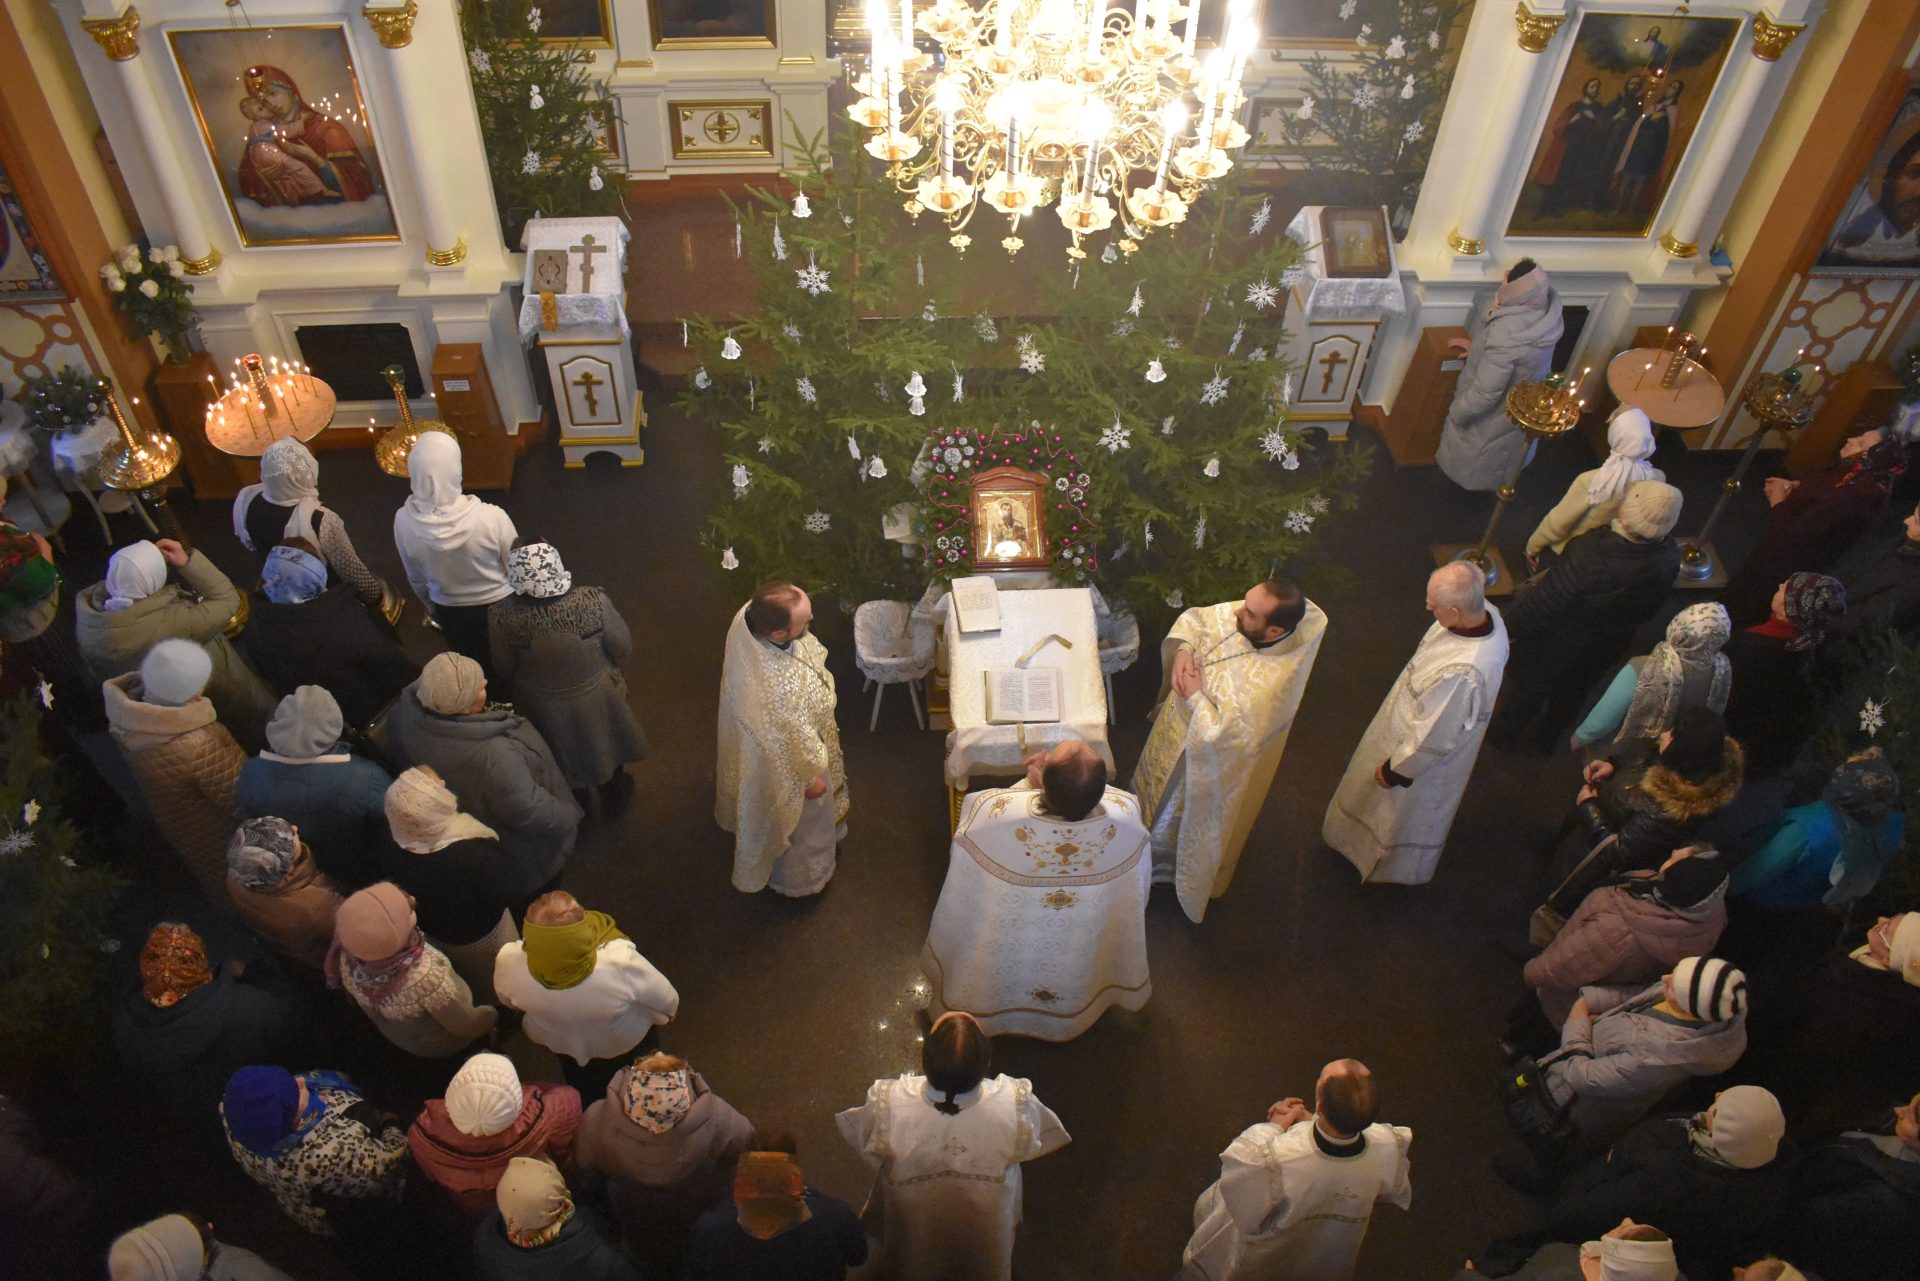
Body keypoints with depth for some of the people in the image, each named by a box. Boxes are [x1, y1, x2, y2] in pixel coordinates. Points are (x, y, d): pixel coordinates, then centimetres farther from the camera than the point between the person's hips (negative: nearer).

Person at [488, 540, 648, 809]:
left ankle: (573, 797, 57)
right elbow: (622, 648, -18)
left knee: (563, 752, 30)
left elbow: (504, 669, -14)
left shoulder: (502, 615, -30)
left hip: (543, 704, 1)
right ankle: (613, 792, 55)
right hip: (596, 695, -1)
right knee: (604, 742, 30)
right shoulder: (593, 602, -32)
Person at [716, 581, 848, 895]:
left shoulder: (753, 613, -28)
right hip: (785, 761, -7)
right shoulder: (776, 690, -50)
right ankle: (798, 875, 58)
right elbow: (796, 743, -29)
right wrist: (811, 776, -9)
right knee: (799, 820, 27)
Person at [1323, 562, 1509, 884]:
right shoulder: (1486, 613, -22)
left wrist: (1393, 770, -15)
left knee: (1406, 817, 25)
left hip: (1427, 759, -7)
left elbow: (1432, 739, -32)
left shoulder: (1460, 674, -46)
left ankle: (1391, 866, 54)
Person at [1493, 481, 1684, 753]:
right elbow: (1647, 609, -5)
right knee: (1571, 692, 31)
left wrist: (1512, 626, -13)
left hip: (1559, 642, -4)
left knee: (1529, 687, 24)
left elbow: (1544, 601, -30)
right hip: (1608, 647, 5)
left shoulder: (1590, 555, -42)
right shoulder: (1669, 556, -25)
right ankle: (1545, 738, 55)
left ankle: (1505, 731, 49)